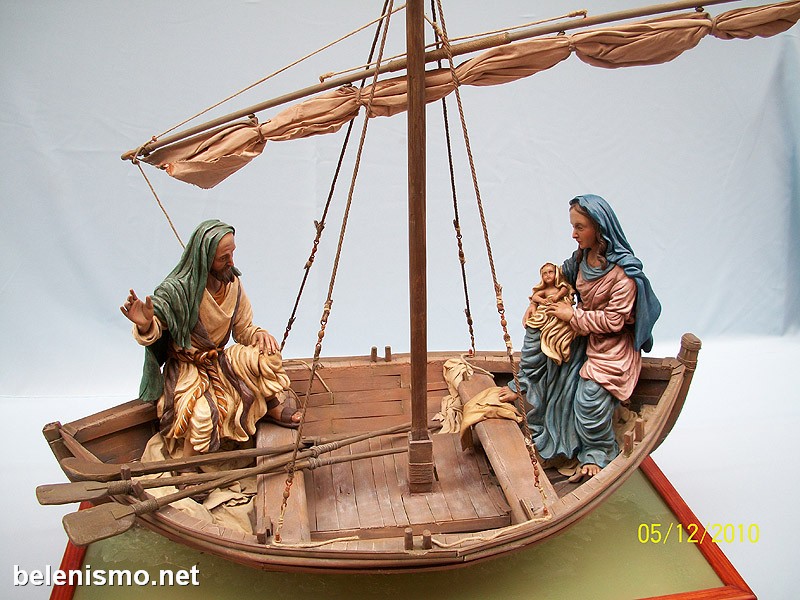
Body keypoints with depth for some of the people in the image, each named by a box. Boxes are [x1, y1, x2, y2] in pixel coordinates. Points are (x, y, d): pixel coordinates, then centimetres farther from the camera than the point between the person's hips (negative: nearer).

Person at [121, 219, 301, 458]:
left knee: (265, 356, -19)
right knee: (201, 416, -30)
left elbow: (243, 329, 4)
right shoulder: (177, 290, -24)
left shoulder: (233, 284, -6)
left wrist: (259, 334, -20)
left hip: (219, 360, 5)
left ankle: (278, 409, 4)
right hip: (186, 366, -5)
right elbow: (155, 329, -18)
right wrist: (146, 325, -43)